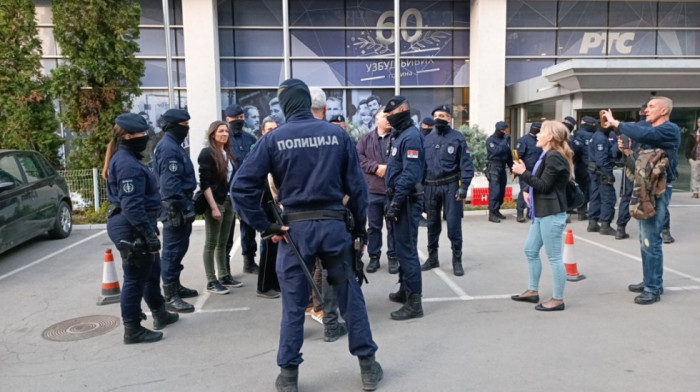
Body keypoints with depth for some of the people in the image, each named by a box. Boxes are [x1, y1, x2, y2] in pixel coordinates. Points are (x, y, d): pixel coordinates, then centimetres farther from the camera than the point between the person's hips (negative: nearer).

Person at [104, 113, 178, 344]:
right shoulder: (127, 163, -19)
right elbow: (132, 205, -26)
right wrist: (149, 233, -25)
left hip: (134, 228, 11)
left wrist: (150, 229, 23)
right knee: (135, 279, 0)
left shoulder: (128, 159, 14)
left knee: (152, 272, 22)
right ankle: (132, 330, 11)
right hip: (132, 229, -11)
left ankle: (160, 314, 37)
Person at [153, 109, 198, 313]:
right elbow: (170, 183, -24)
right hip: (175, 207, -11)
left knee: (179, 249, 18)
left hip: (181, 204, 11)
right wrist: (180, 207, -24)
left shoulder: (174, 146, 17)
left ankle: (175, 286, 30)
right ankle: (170, 296, 0)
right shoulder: (168, 148, -16)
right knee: (172, 251, -5)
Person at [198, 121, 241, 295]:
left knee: (223, 243, 13)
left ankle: (224, 276, 21)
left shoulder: (229, 154, 13)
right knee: (211, 243, 0)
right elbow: (205, 183, -13)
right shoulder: (207, 153, -7)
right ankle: (211, 282, 6)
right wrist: (213, 207, -18)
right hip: (215, 203, -7)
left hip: (229, 202, 7)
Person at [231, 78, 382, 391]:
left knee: (293, 305, 11)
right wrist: (359, 227, 11)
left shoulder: (273, 139, -3)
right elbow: (356, 185, 2)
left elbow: (242, 187, -10)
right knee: (351, 297, 13)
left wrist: (265, 227, -5)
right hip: (334, 225, 1)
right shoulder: (337, 134, 1)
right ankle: (368, 367, 24)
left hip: (295, 228, -1)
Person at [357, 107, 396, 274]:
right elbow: (358, 157, -1)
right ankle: (374, 256, 22)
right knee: (374, 226, 10)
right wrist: (376, 167, -12)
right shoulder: (366, 139, 10)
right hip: (372, 190, 2)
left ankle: (393, 257, 19)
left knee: (393, 226, 7)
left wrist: (389, 168, -16)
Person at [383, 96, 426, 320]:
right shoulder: (399, 134, 16)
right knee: (400, 247, 18)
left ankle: (414, 303, -2)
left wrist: (396, 203, -23)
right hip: (398, 198, 10)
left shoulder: (411, 136, -15)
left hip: (406, 201, -10)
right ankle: (405, 290, 32)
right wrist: (392, 200, 17)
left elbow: (410, 174, -23)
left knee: (406, 250, -8)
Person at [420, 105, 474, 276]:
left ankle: (457, 260, 11)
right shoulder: (427, 139, 9)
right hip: (430, 187, 4)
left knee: (453, 224, -2)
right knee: (432, 224, 13)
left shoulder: (457, 138, -2)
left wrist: (463, 187, -14)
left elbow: (466, 164, -6)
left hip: (450, 186, -4)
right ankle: (432, 257, 26)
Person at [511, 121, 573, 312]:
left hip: (551, 214, -11)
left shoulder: (554, 157, -16)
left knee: (554, 257, -3)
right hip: (541, 212, 11)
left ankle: (558, 300, 7)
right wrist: (529, 192, 5)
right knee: (531, 250, 16)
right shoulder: (548, 155, 17)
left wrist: (523, 173, -16)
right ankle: (533, 291, 27)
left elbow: (544, 185, -20)